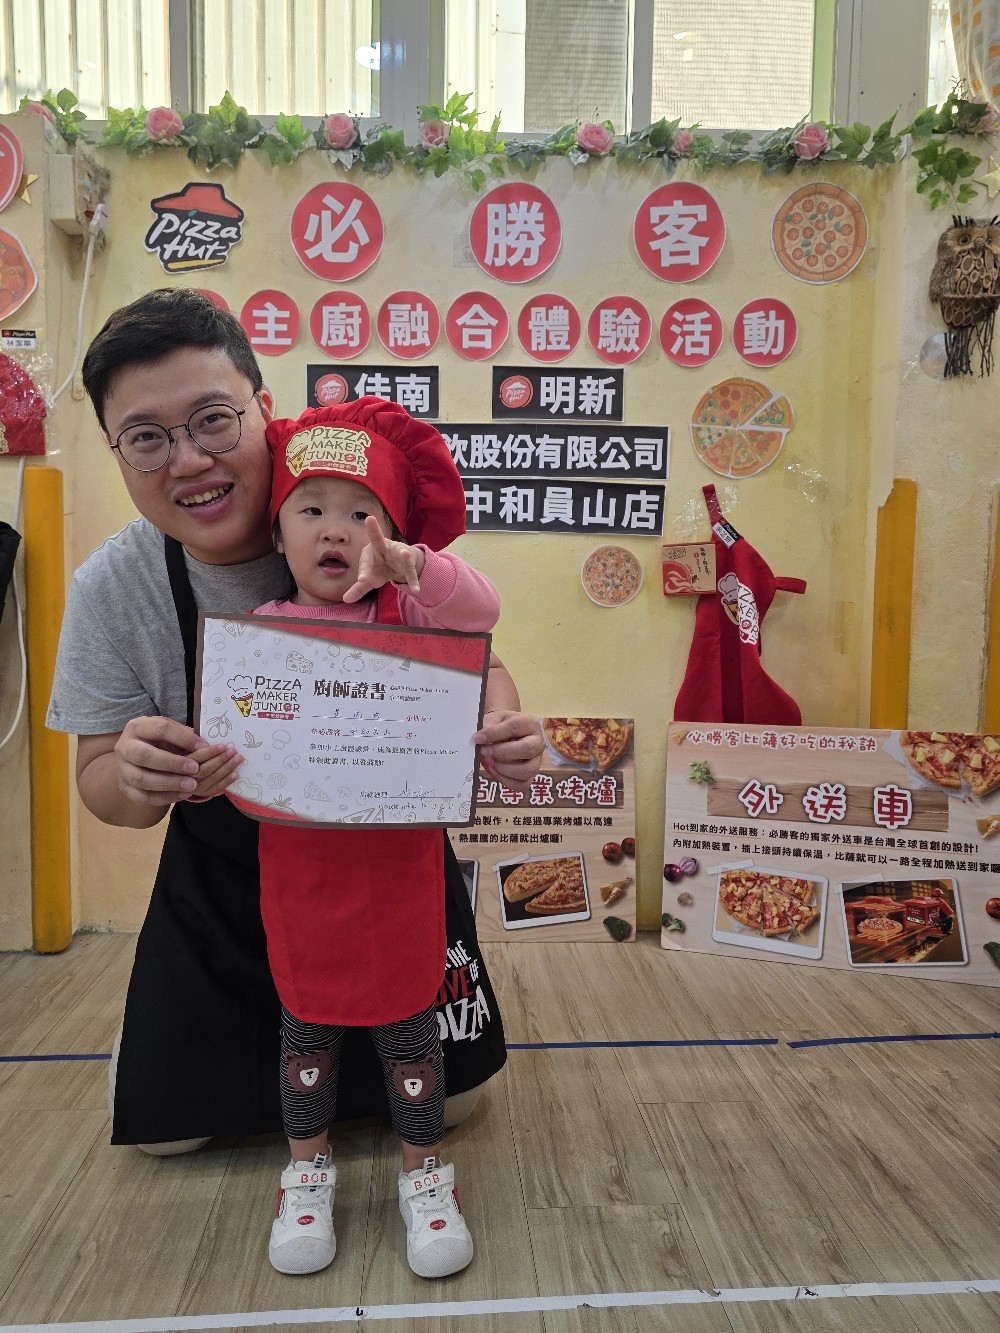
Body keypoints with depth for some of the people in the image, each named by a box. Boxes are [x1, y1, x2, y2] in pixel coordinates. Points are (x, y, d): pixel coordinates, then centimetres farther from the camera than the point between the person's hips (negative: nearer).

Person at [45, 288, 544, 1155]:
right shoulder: (110, 589, -17)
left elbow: (474, 667, -10)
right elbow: (100, 780, -10)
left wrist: (502, 725, -34)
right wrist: (135, 779, -35)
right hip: (225, 878, 2)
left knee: (453, 1095, 11)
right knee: (166, 1125, 13)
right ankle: (251, 1037, 45)